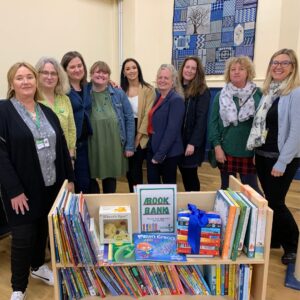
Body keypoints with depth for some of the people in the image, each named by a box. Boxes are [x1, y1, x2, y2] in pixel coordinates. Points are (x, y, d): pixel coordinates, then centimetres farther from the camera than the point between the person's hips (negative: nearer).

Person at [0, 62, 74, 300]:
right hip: (22, 188, -5)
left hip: (51, 185, 5)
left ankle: (38, 266, 43)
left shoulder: (47, 112, 9)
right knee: (23, 236, 2)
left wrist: (69, 178, 7)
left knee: (43, 229, 18)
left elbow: (62, 147, 10)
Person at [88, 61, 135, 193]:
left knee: (111, 178, 13)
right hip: (92, 146, 0)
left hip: (114, 146, 1)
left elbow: (129, 119, 2)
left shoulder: (118, 94, 1)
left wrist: (130, 146, -2)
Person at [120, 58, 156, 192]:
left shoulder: (148, 89, -6)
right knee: (129, 171, 11)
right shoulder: (121, 90, 7)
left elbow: (148, 115, -10)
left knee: (136, 170, -4)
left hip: (140, 137, -4)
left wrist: (138, 137, -12)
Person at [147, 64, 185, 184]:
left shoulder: (176, 100, -13)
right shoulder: (157, 96, 9)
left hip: (168, 152, -6)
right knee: (152, 184, 13)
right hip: (152, 148, 6)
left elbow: (172, 130, -19)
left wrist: (160, 154, -18)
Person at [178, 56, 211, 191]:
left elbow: (201, 119, -12)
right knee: (184, 173, 12)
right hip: (177, 139, 5)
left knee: (190, 174, 2)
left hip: (191, 141, -5)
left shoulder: (202, 91, -6)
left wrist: (193, 143, -18)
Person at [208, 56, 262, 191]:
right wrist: (217, 146, -8)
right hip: (226, 151, 2)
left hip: (250, 152, -1)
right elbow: (213, 122, 1)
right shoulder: (221, 96, 4)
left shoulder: (258, 94, 0)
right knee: (226, 188, 13)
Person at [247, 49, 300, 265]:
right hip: (263, 156, 6)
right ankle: (274, 239, 31)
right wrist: (256, 151, 9)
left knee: (276, 203, 0)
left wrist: (282, 162, -17)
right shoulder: (268, 91, 10)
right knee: (269, 201, 13)